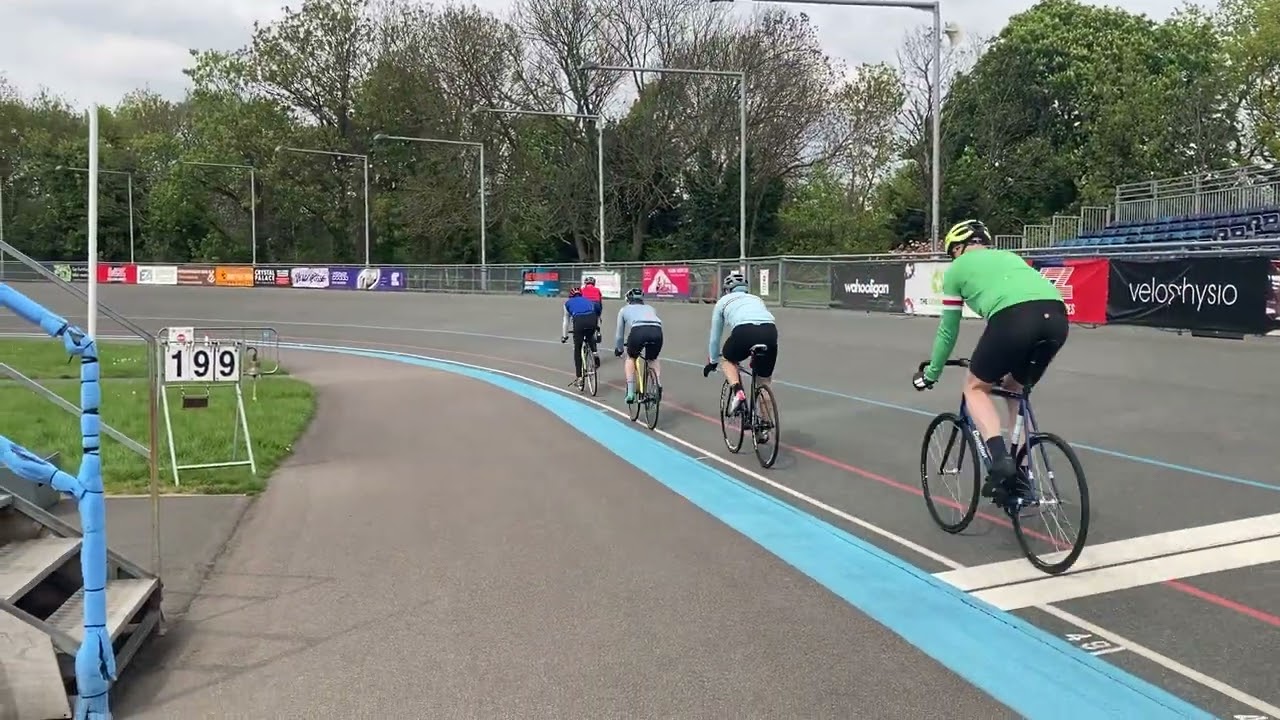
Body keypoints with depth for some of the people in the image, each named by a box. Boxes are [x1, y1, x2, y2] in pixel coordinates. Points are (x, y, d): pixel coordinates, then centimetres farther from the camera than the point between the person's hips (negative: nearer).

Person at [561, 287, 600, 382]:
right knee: (590, 337, 36)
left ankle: (579, 377, 10)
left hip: (579, 321, -2)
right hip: (592, 319, 2)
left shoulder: (568, 303, 31)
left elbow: (566, 321, 36)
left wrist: (564, 336, 45)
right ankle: (594, 353, 11)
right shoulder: (587, 300, 36)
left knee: (577, 350, 11)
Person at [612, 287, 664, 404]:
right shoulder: (650, 308, 39)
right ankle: (659, 387, 12)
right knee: (652, 360, 30)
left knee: (631, 358, 26)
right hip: (657, 331, 2)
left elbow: (619, 332, 38)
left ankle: (630, 392, 15)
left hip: (638, 330, -2)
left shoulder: (624, 309, 32)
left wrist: (618, 349, 54)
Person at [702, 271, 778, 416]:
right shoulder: (756, 299, 39)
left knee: (727, 360, 28)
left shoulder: (723, 302, 30)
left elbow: (714, 337, 35)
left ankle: (737, 391, 3)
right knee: (764, 382, 19)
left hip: (744, 331, -3)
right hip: (770, 331, 3)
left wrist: (712, 362, 49)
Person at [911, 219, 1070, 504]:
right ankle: (1020, 473, 26)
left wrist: (931, 373, 46)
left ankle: (1000, 462, -3)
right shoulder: (1008, 257, 39)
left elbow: (948, 331, 30)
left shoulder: (957, 268, 25)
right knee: (1016, 388, 28)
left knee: (976, 388, 17)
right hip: (1056, 315, 6)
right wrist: (1005, 365, 62)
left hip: (1014, 318, -5)